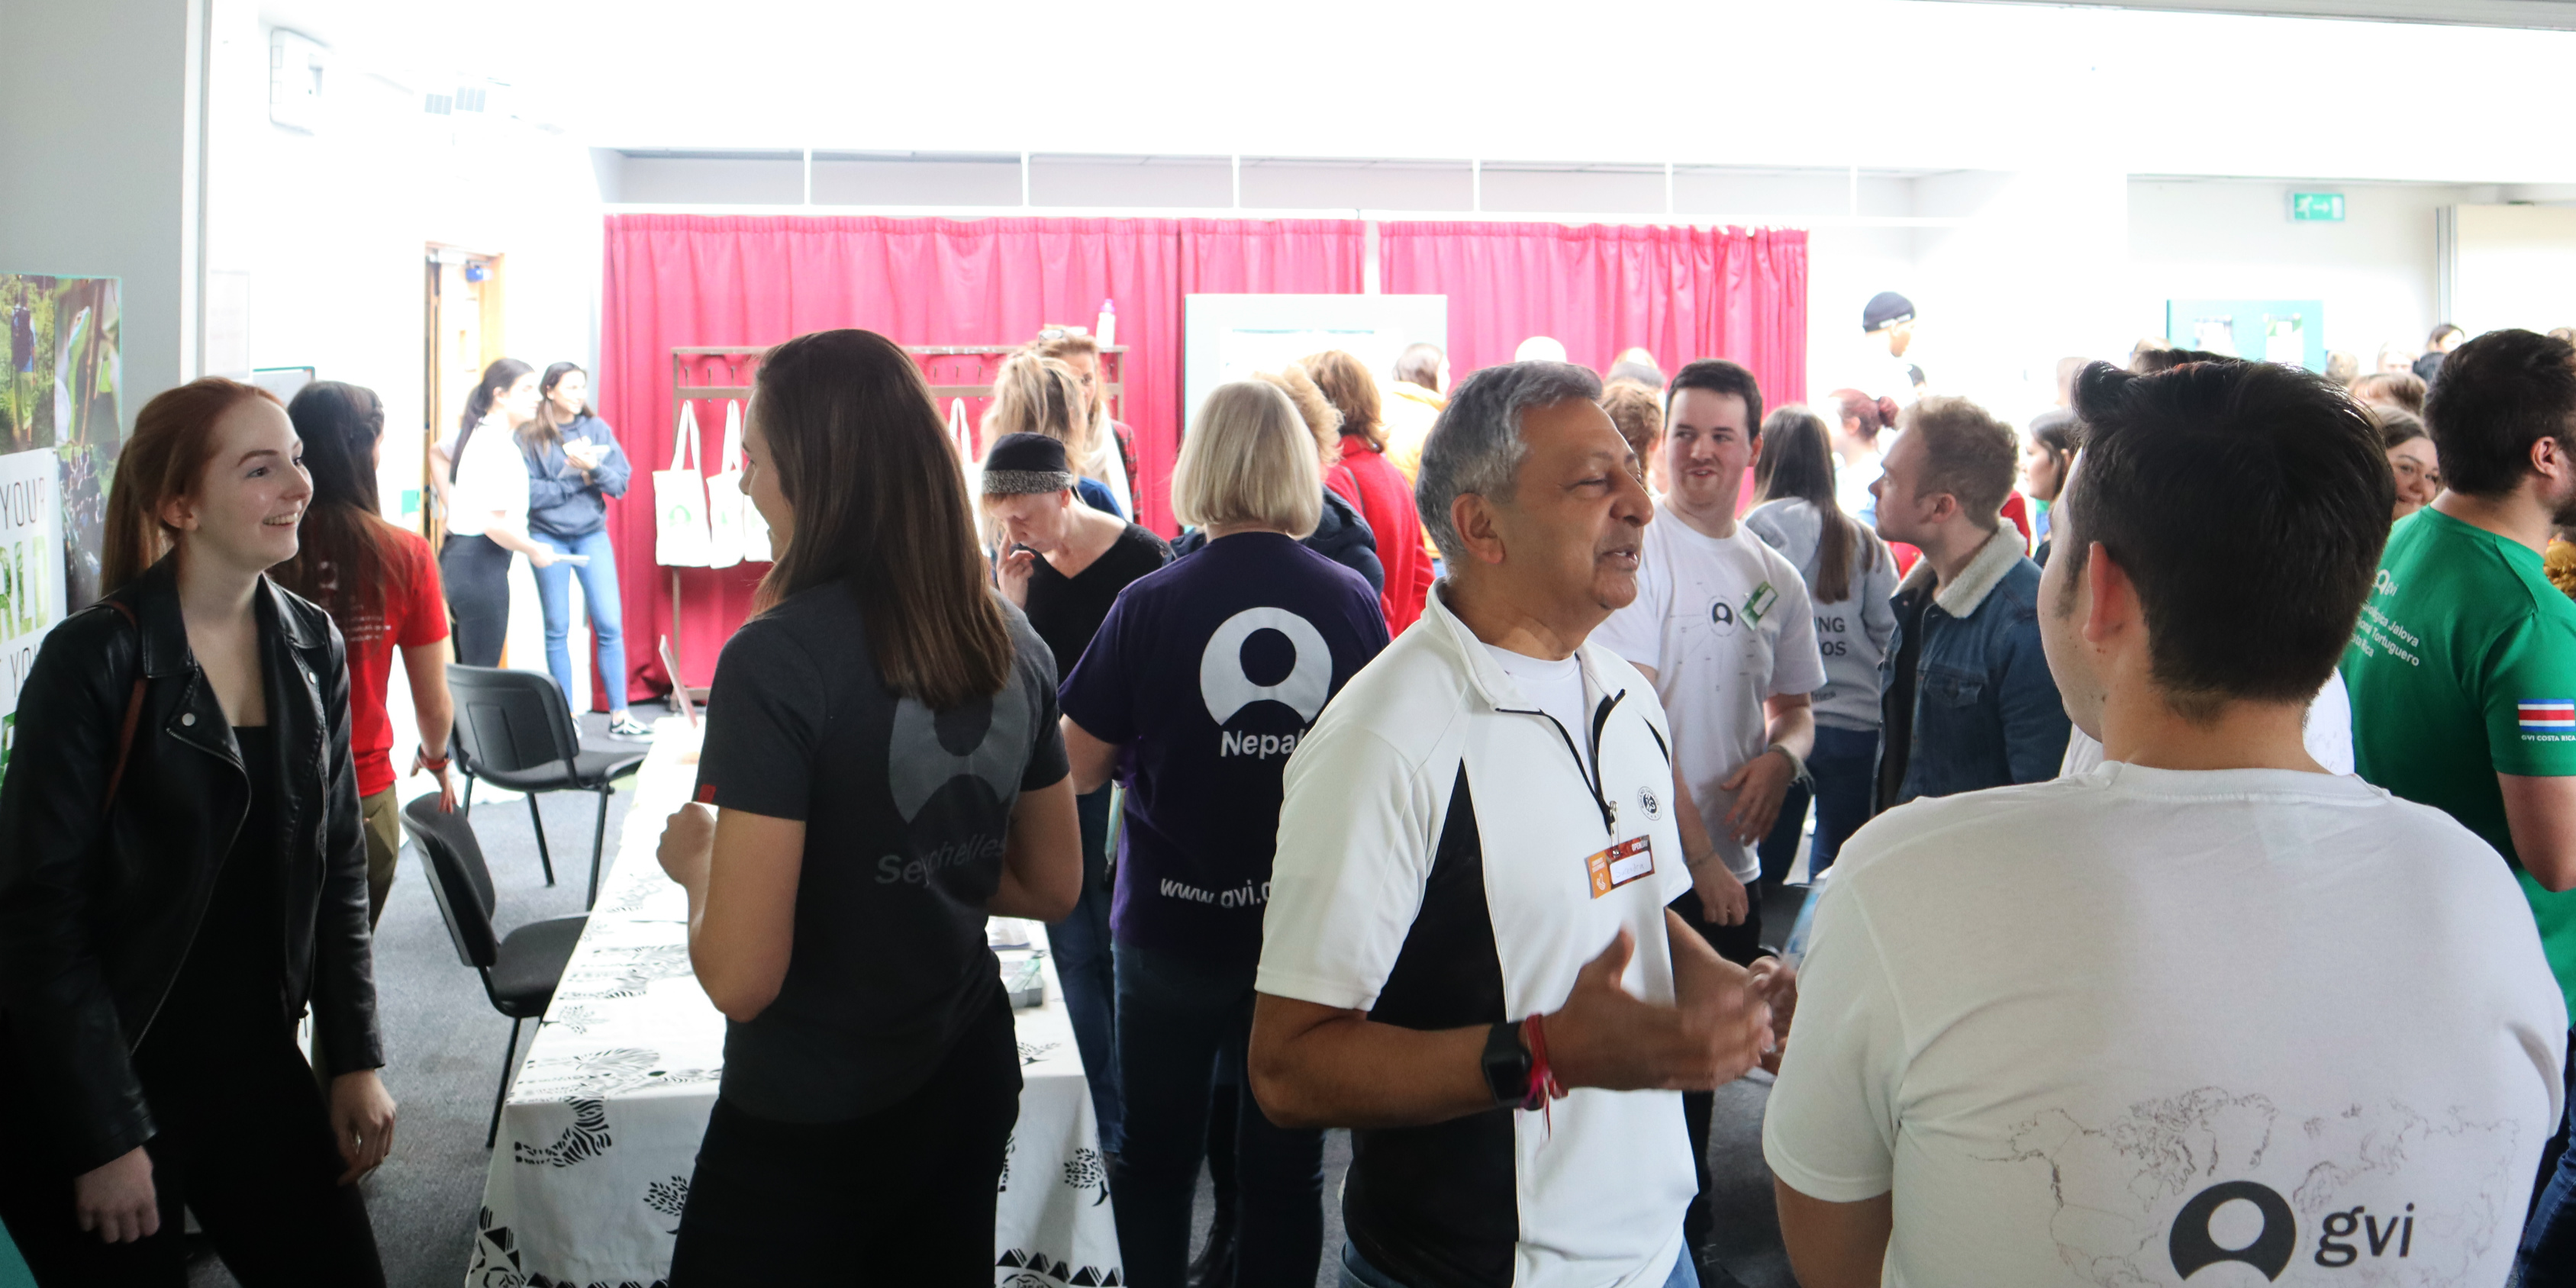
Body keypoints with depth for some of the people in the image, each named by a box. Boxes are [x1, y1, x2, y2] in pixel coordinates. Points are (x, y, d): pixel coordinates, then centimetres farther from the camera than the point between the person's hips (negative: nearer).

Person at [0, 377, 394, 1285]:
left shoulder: (311, 647, 2)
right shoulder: (95, 661, -15)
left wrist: (354, 1057, 3)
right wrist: (106, 1134, -15)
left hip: (258, 1070, 5)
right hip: (103, 1081, -5)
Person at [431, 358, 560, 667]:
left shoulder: (478, 431, 11)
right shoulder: (498, 448, -17)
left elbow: (437, 451, 34)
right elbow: (496, 525, -24)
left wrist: (453, 507, 28)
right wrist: (535, 550, -8)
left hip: (458, 553, 10)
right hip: (481, 563, -10)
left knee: (466, 671, 14)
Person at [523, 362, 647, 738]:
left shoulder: (597, 428, 4)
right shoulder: (529, 436, -3)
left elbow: (621, 483, -1)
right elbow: (529, 492, -12)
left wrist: (594, 468, -18)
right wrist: (577, 481, -12)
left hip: (592, 534, 2)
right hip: (548, 536, -2)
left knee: (610, 625, -3)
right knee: (557, 630, 5)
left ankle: (619, 715, 2)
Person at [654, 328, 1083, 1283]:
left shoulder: (776, 657, -23)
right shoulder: (1010, 642, -3)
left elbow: (739, 978, -23)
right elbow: (1053, 888, 8)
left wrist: (697, 857, -5)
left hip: (807, 1122, -6)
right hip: (970, 1073, 6)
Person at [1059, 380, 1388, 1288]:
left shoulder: (1151, 605, -14)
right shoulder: (1352, 601, -9)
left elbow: (1080, 769, -7)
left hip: (1171, 929, -1)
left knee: (1156, 1159, 17)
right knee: (1287, 1164, 13)